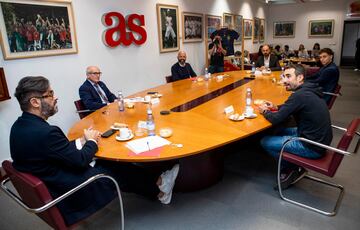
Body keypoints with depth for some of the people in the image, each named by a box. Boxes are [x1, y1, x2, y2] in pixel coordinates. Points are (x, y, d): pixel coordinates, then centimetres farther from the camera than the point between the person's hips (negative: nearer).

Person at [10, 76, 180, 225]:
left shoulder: (19, 126, -1)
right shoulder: (45, 132, -31)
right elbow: (81, 160, -21)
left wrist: (81, 141, -1)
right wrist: (91, 141, -4)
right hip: (70, 195, -8)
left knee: (108, 164, 13)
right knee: (118, 170, 7)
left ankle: (155, 183, 26)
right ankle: (158, 190, 31)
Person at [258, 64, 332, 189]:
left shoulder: (300, 95, -24)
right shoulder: (309, 90, 4)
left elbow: (276, 119, -21)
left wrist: (265, 111, -1)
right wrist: (276, 108, 8)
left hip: (312, 147, -9)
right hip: (319, 139, 9)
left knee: (265, 142, -4)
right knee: (280, 132, 21)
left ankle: (292, 169, 11)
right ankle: (290, 167, 17)